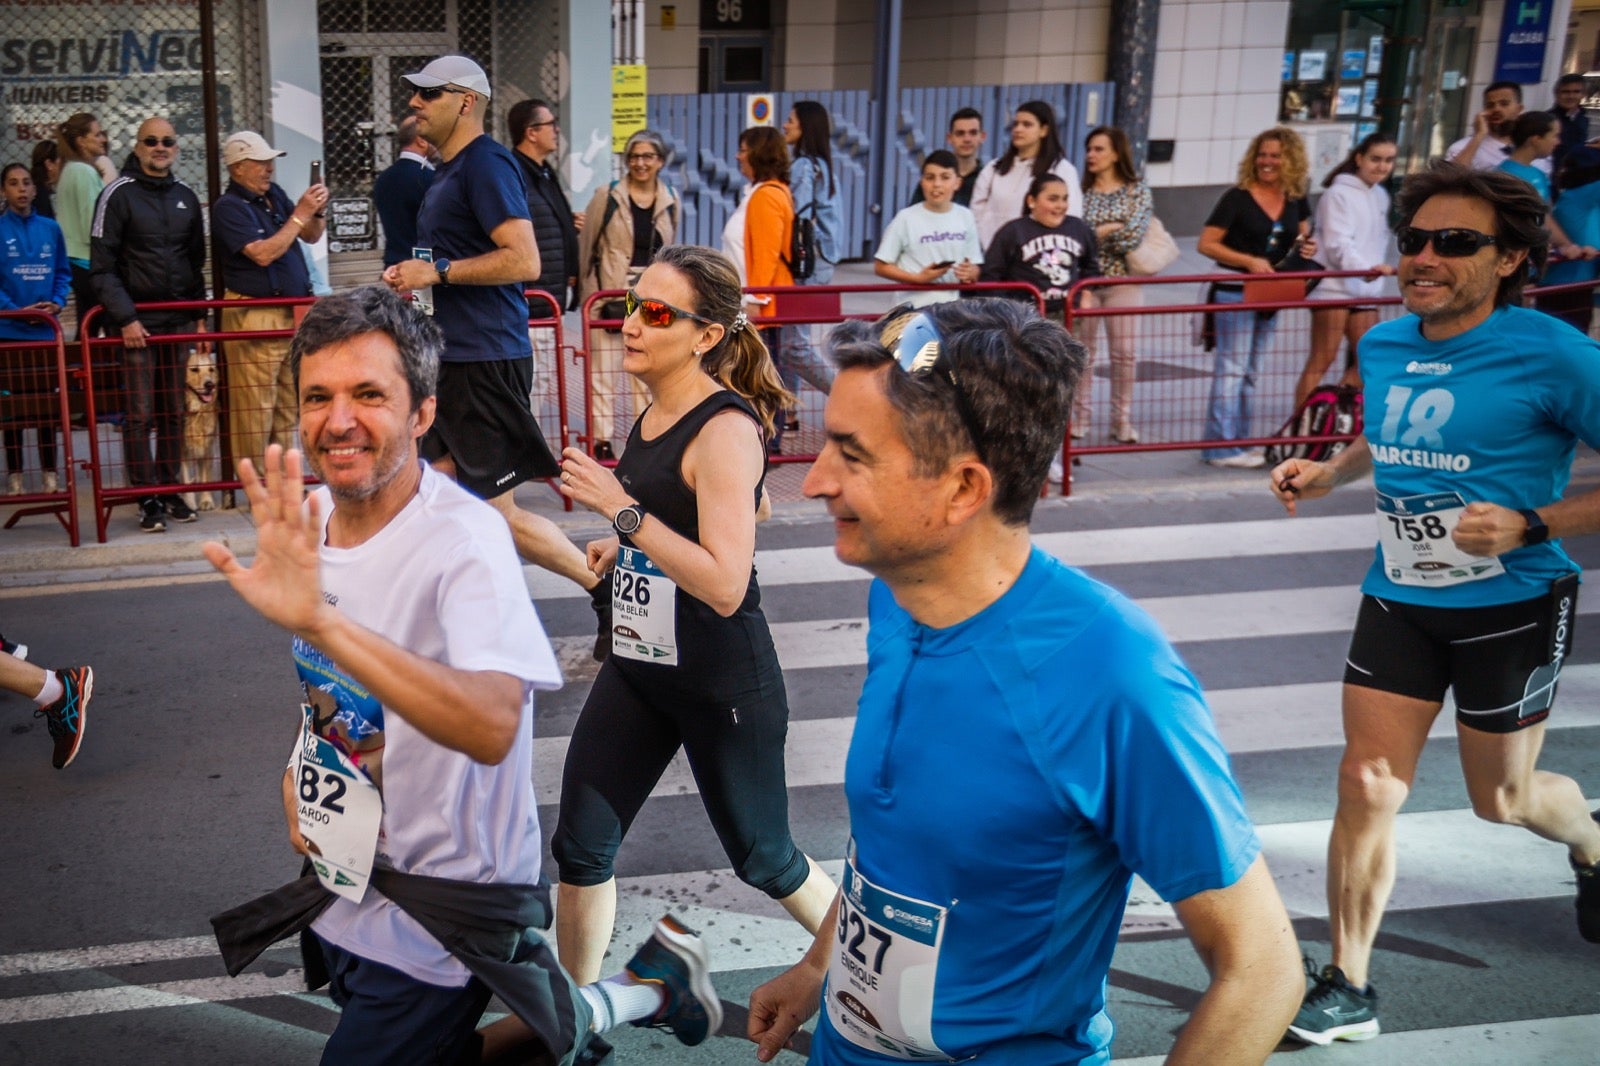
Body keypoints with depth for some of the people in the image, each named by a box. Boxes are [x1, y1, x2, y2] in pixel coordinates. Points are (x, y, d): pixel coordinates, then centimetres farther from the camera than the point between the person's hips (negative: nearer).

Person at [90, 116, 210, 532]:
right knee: (139, 414, -3)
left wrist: (200, 316, 11)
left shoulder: (186, 197, 13)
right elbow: (101, 267, -7)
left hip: (179, 321, 5)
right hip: (137, 322, -5)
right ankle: (148, 499, 3)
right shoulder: (118, 194, -3)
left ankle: (169, 490, 16)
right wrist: (125, 318, -14)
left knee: (175, 412, 7)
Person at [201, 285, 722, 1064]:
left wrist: (318, 620, -52)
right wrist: (301, 772, 3)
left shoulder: (463, 537, -27)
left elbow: (492, 728, -45)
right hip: (343, 884, 8)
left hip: (436, 921, -8)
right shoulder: (305, 517, -3)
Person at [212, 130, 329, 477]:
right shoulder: (228, 207, -9)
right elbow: (263, 253, -20)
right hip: (253, 316, -8)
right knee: (255, 406, -5)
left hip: (292, 312, 8)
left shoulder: (274, 194, 13)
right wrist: (299, 215, -16)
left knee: (288, 403, 12)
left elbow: (311, 237, 18)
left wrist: (318, 212, -3)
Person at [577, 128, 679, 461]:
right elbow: (585, 245, 1)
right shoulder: (607, 197, -3)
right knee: (604, 371, 0)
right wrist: (587, 290, 0)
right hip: (609, 295, -3)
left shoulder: (671, 202, 7)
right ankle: (602, 441, 6)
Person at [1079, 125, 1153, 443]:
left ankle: (1122, 420, 10)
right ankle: (1078, 416, 13)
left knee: (1124, 351, 1)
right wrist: (1107, 230, -13)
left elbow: (1133, 236, -11)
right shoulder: (1080, 190, 4)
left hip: (1123, 279, -1)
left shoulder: (1138, 191, 2)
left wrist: (1093, 234, -8)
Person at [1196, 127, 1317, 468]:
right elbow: (1206, 244, -13)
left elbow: (1302, 235, 21)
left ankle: (1239, 441, 21)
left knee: (1251, 371, 13)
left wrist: (1307, 246, -4)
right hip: (1235, 294, -6)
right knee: (1232, 368, -6)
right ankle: (1222, 447, -2)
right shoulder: (1238, 198, -12)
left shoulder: (1295, 200, 4)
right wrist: (1249, 261, -22)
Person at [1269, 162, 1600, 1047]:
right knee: (1366, 788, -1)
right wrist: (1328, 473, 4)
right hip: (1397, 599, 4)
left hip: (1511, 606, -4)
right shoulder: (1381, 346, -1)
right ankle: (1348, 989, 12)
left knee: (1500, 798, 15)